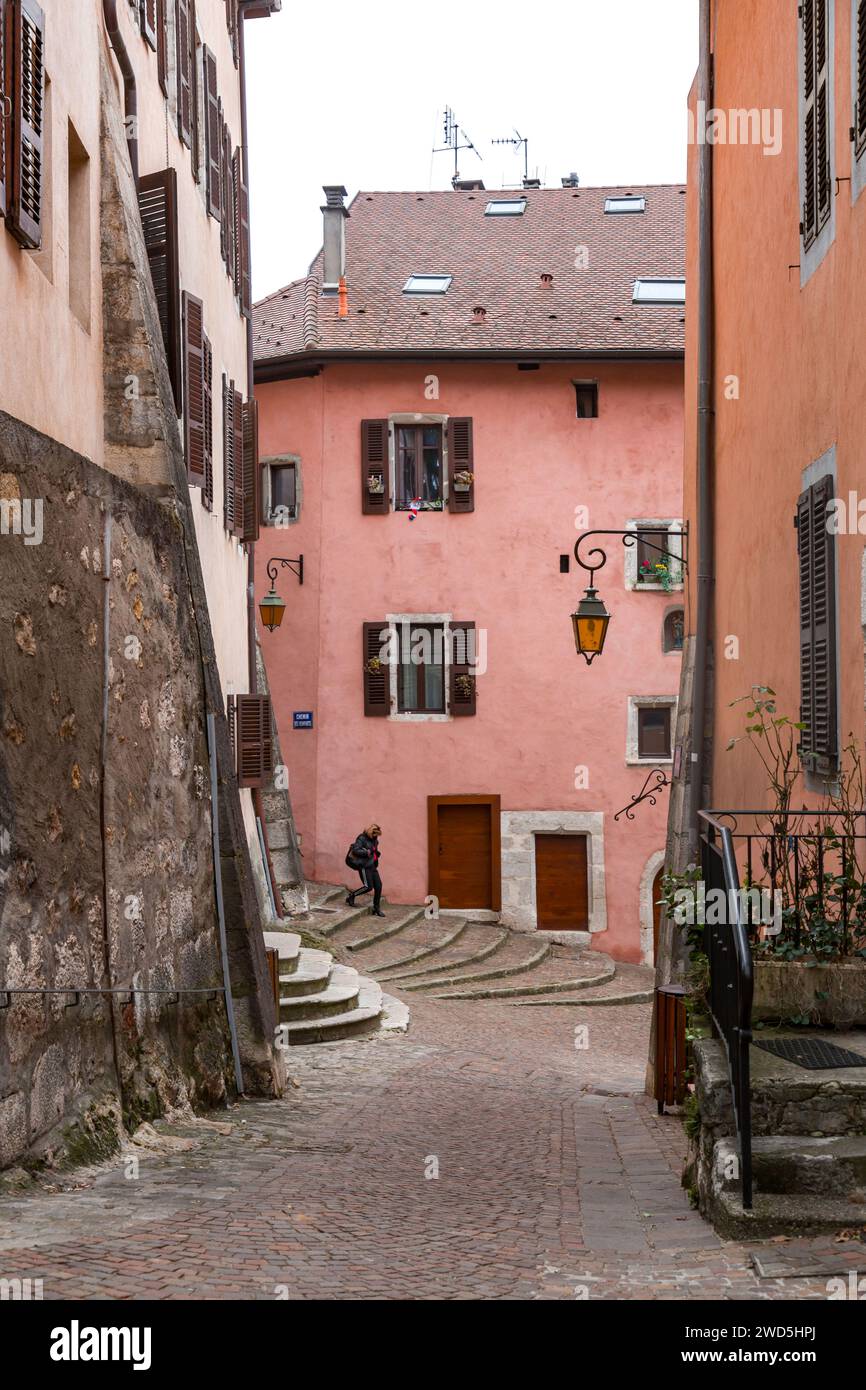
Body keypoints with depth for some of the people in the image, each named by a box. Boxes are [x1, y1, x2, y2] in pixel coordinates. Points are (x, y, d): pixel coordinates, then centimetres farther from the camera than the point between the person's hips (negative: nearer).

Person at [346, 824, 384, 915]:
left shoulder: (374, 840, 13)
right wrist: (366, 852, -26)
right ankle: (351, 896, 8)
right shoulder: (362, 839, -12)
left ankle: (376, 908, 12)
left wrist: (377, 854, 7)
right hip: (364, 866, -8)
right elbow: (355, 850, -20)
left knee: (378, 886, 2)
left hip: (372, 866, 8)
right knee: (368, 886, -13)